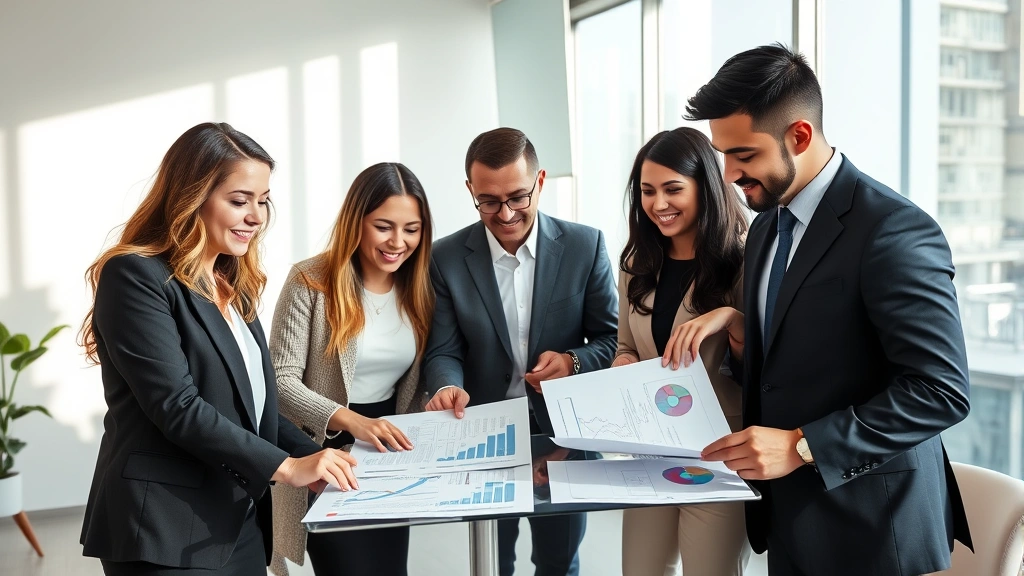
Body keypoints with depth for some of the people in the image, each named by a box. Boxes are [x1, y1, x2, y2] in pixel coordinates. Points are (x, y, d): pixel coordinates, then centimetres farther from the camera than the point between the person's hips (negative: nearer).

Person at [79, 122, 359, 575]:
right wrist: (285, 466, -20)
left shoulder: (234, 286, 13)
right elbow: (176, 406, -20)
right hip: (168, 531, -7)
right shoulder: (135, 277, -12)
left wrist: (314, 459, -1)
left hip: (240, 525, 8)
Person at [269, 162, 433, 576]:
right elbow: (280, 380, -16)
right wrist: (350, 420, -29)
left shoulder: (419, 288, 4)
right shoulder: (311, 281, -12)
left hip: (390, 461, 5)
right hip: (325, 457, -5)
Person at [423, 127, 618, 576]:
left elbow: (612, 339, -1)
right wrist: (448, 386, -26)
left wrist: (573, 362, -21)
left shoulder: (585, 246, -7)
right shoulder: (447, 258, -6)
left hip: (564, 434, 0)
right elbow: (443, 351, -5)